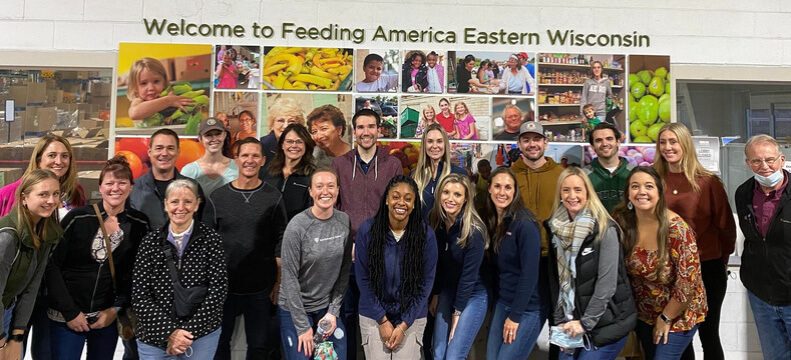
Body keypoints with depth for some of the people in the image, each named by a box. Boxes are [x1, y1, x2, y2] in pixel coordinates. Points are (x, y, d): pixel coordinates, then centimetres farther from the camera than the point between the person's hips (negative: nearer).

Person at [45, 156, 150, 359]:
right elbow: (51, 265, -7)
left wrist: (116, 309, -3)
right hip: (67, 316, -2)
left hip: (108, 317, 2)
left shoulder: (140, 224, -2)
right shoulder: (78, 218, -8)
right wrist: (70, 312, -9)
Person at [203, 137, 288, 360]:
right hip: (223, 285, 1)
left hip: (261, 287, -1)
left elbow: (280, 242, -1)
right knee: (219, 341, 15)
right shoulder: (217, 197, 0)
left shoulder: (274, 197, -2)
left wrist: (279, 282, -4)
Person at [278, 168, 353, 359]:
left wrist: (334, 311, -4)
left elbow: (344, 270, 0)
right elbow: (290, 278, -15)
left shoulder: (344, 221, -6)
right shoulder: (297, 226, -18)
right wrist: (302, 326, -14)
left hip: (328, 307, 4)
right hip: (295, 309, -3)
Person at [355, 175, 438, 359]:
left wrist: (404, 324, -9)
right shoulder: (367, 230, -12)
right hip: (373, 315, 0)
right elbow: (363, 279, -7)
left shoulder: (426, 234, -11)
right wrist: (382, 320, -8)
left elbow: (426, 283, -6)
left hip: (412, 316, 0)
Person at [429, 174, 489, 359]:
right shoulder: (435, 222, -5)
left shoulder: (473, 230, -22)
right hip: (447, 293, 5)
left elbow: (469, 274, -18)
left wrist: (457, 311, -12)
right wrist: (435, 294, 3)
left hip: (472, 296, -5)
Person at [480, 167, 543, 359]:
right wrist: (500, 303, 6)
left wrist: (515, 315, -16)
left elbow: (530, 273, -19)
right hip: (502, 303, 7)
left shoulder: (525, 224, -18)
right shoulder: (490, 220, 3)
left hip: (527, 309, -7)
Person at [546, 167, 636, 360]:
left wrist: (586, 322, -15)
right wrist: (560, 320, -2)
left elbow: (607, 283, -16)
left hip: (607, 323, -5)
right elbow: (556, 279, 3)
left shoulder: (605, 229, -13)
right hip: (572, 320, 5)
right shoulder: (556, 228, 1)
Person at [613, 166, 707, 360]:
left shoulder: (676, 228, -25)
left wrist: (666, 318, -14)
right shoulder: (623, 222, -10)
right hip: (643, 314, 5)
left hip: (678, 315, -5)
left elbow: (688, 280, -23)